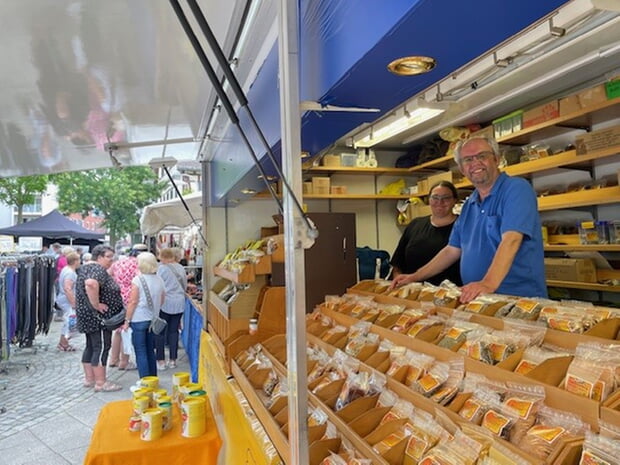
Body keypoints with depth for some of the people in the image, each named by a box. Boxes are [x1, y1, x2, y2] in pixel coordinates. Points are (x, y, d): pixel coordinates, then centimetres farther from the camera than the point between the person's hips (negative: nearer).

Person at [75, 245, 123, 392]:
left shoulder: (87, 267, 16)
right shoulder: (97, 269, -18)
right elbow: (91, 283, -38)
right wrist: (96, 305, -29)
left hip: (88, 316, 11)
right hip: (98, 317, -11)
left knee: (91, 347, 15)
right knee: (101, 348, -6)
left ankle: (89, 379, 23)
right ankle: (101, 383, -2)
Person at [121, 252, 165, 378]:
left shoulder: (138, 280, -11)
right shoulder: (159, 280, 4)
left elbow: (133, 302, -12)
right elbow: (162, 300, 11)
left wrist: (127, 321, -6)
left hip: (138, 320, -5)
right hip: (153, 320, 5)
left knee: (141, 352, 2)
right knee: (150, 350, 16)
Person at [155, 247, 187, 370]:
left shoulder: (162, 268, -9)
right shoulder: (180, 268, 6)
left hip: (165, 303, -5)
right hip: (179, 303, 5)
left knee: (160, 332, 6)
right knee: (174, 331, 11)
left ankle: (161, 360, 8)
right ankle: (172, 360, 15)